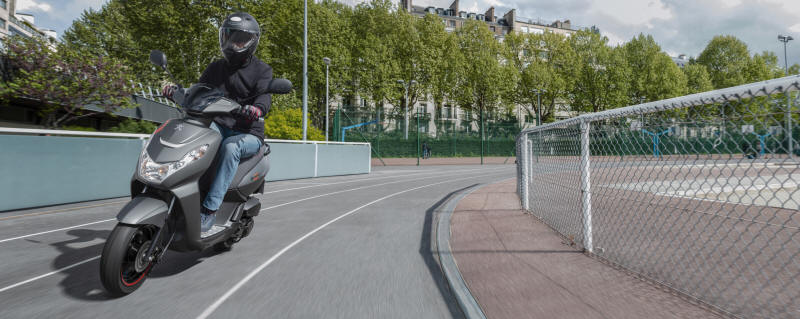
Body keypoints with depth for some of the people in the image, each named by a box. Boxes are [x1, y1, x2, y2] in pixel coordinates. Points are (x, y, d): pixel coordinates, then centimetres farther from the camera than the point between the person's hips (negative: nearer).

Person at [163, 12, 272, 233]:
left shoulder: (261, 70, 2)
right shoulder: (215, 68, 19)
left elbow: (264, 95, -17)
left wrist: (257, 109, -41)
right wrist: (177, 91, -9)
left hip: (248, 133, -4)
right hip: (218, 126, 4)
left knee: (230, 147, -37)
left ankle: (209, 210, -37)